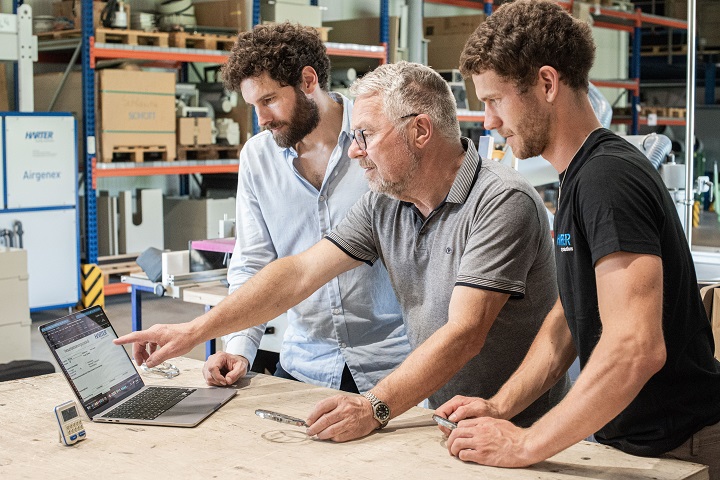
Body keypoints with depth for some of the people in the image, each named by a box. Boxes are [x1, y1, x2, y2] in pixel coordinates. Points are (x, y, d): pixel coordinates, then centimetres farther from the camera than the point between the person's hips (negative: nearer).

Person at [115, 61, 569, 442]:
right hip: (443, 424, 6)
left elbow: (463, 333, -24)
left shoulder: (502, 202, -17)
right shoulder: (383, 206, 5)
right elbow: (298, 274, 4)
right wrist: (195, 331, -2)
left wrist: (375, 407, -33)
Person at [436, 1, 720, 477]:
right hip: (628, 439, 9)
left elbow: (636, 348, -31)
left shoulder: (607, 177, -22)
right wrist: (501, 406, 3)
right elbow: (569, 318, 14)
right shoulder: (581, 176, 10)